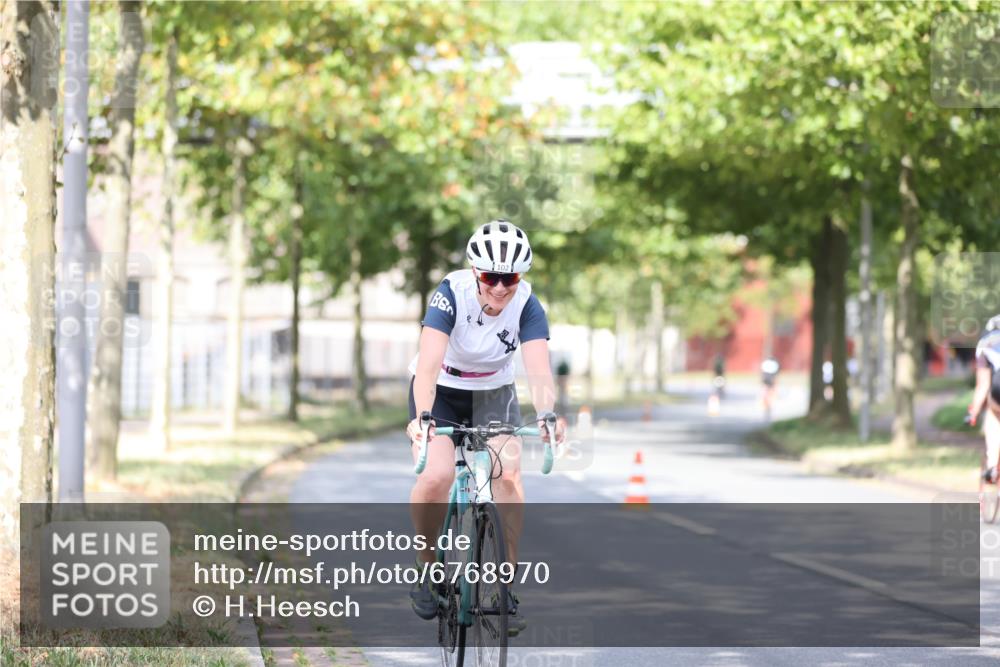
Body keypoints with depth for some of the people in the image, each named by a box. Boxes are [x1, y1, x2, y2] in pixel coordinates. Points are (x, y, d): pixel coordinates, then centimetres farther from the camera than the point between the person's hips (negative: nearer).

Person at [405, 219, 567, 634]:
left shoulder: (527, 306, -21)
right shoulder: (451, 294, -28)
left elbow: (539, 370, -32)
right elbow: (428, 364, -38)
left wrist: (546, 414, -52)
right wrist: (423, 416, -55)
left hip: (493, 393, 2)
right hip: (441, 391, -2)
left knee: (508, 477, -20)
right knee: (436, 475, -26)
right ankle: (427, 566, -1)